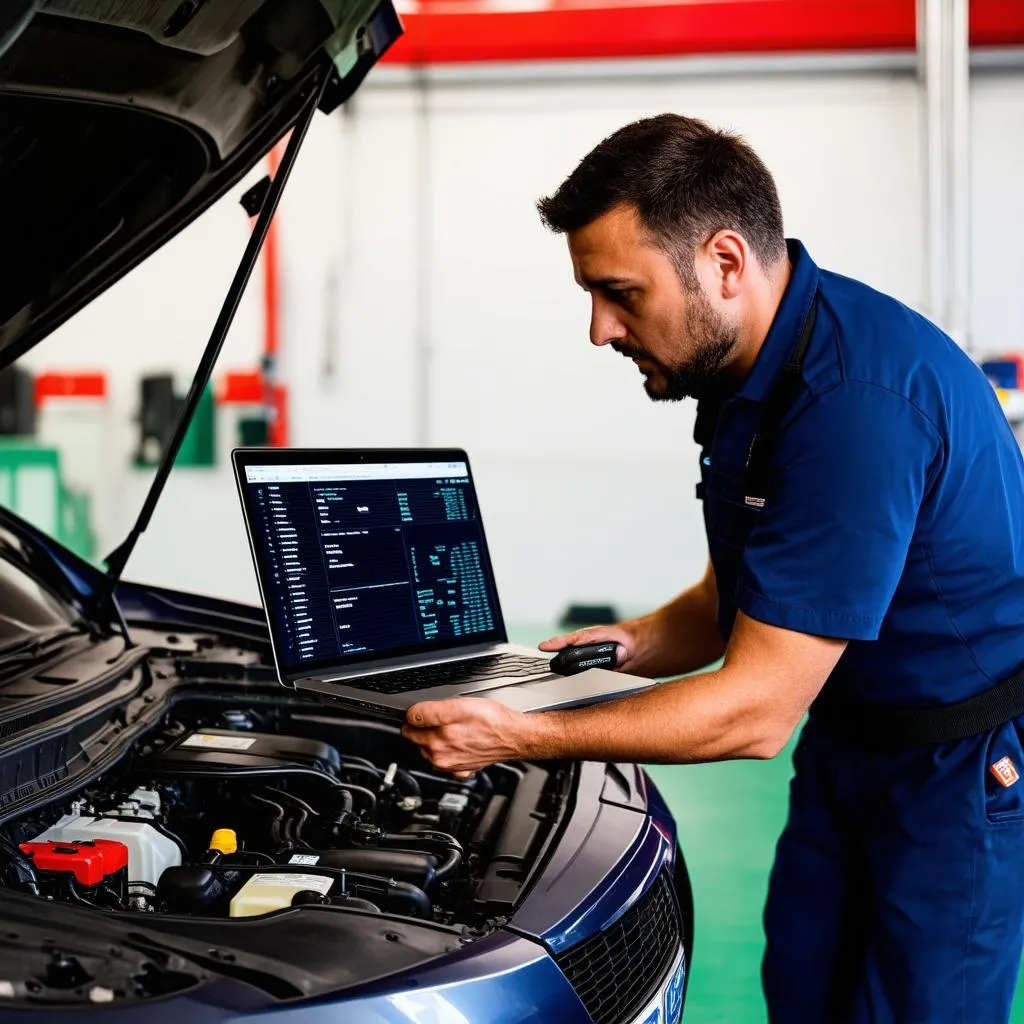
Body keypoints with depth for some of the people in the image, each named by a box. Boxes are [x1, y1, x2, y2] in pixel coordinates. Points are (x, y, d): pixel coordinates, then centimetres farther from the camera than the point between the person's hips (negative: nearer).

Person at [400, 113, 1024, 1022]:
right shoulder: (743, 368, -1)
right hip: (851, 739, 9)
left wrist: (521, 736, -29)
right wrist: (635, 645, -7)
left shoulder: (856, 399, -32)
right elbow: (743, 596, 12)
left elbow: (759, 708, -30)